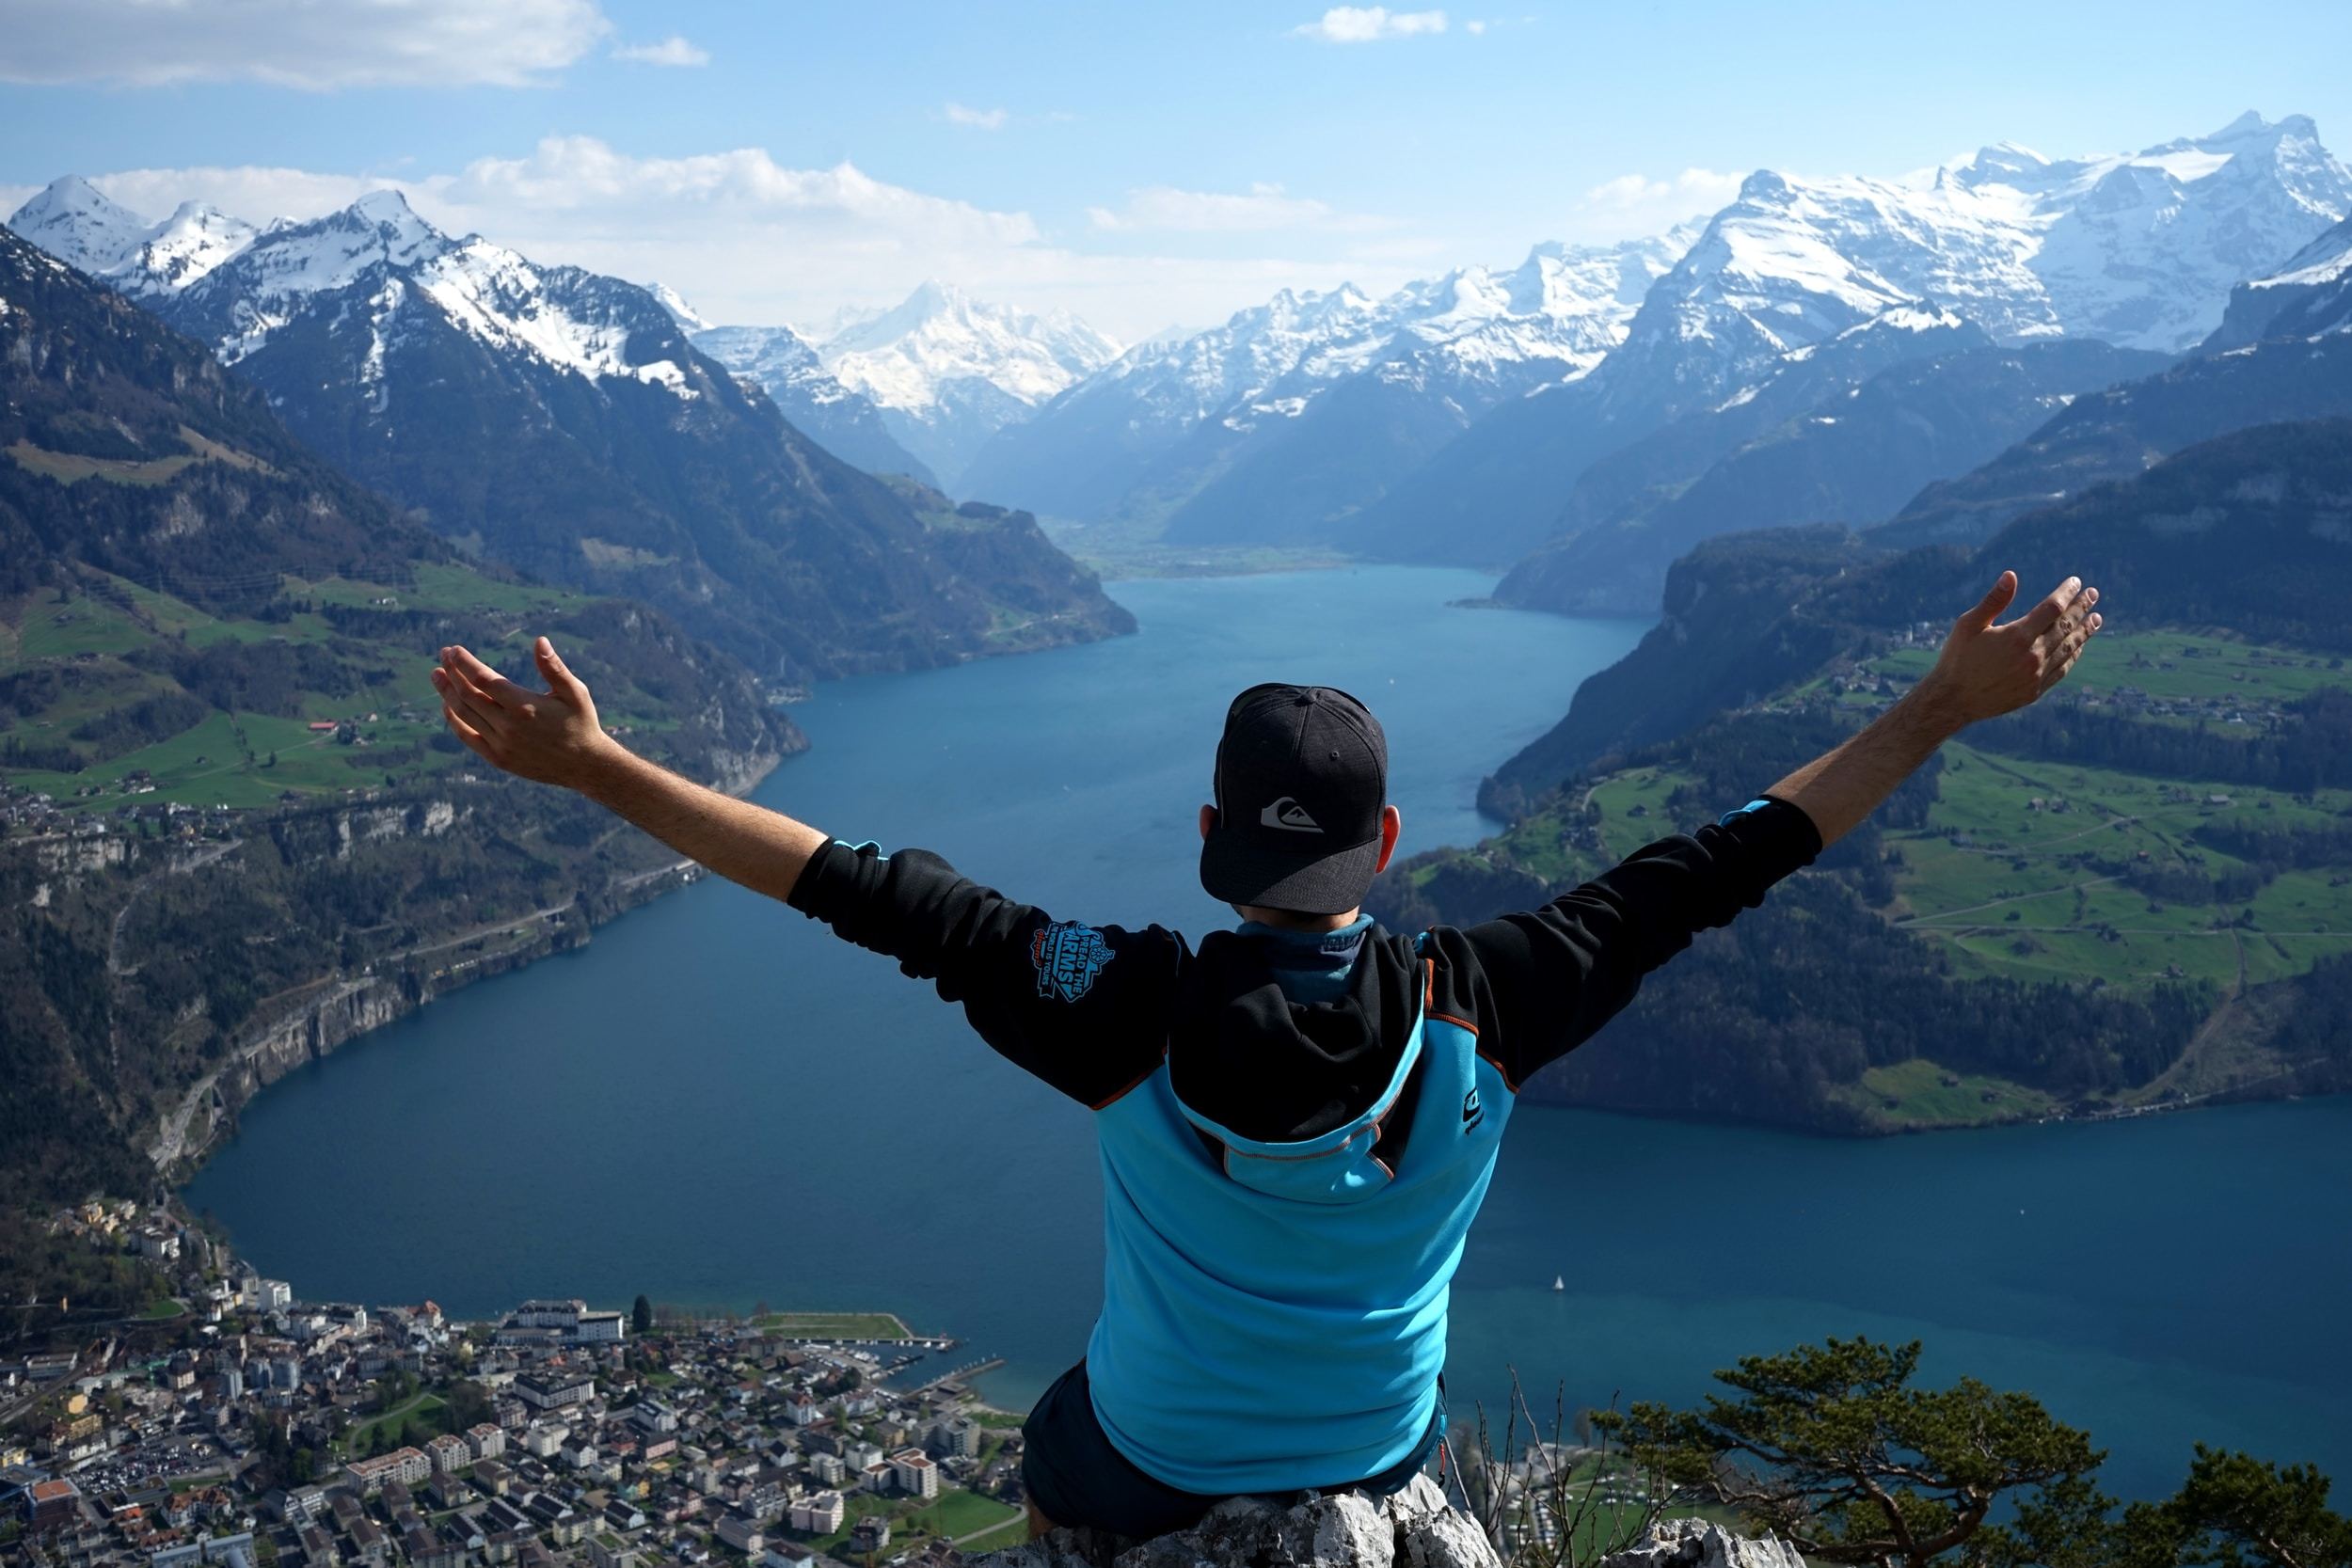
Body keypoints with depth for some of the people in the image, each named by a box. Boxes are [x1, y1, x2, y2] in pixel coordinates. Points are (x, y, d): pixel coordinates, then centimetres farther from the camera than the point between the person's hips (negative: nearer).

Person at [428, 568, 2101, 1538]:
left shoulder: (1128, 1017, -31)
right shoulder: (1476, 1011, -27)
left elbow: (865, 890, -31)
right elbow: (1712, 869, -22)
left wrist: (593, 765, -26)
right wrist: (1944, 708, -14)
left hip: (1146, 1465, -1)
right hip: (1376, 1459, 2)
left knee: (1053, 1476, 35)